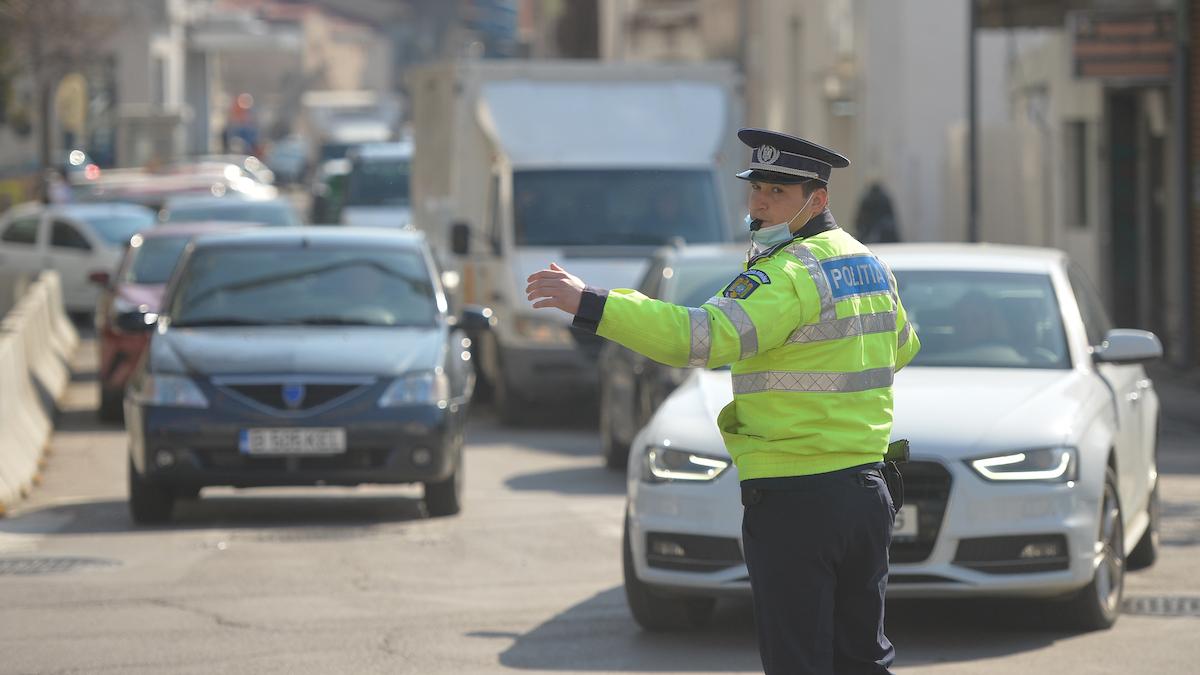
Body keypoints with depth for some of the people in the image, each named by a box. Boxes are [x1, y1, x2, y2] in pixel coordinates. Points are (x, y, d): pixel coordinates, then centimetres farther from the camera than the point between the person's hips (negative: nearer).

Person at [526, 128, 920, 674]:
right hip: (867, 494, 9)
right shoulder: (868, 263, 13)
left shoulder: (788, 274, -16)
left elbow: (704, 336, -29)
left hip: (793, 501, -9)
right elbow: (902, 347, 31)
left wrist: (589, 304, -31)